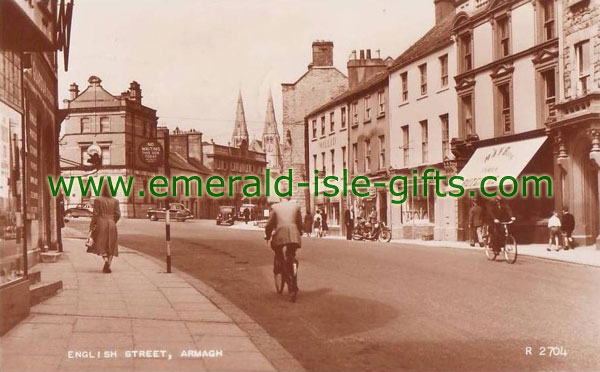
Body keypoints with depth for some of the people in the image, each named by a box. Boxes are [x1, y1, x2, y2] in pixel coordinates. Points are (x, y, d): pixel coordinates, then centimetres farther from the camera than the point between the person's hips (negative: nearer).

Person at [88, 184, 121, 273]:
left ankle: (106, 260, -19)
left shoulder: (98, 200, -4)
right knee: (111, 245, 7)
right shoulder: (115, 201, 4)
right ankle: (107, 266, 0)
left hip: (101, 223, -2)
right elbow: (118, 214, 2)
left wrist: (92, 226, -1)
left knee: (101, 244, 6)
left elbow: (96, 214, -6)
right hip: (112, 224, 2)